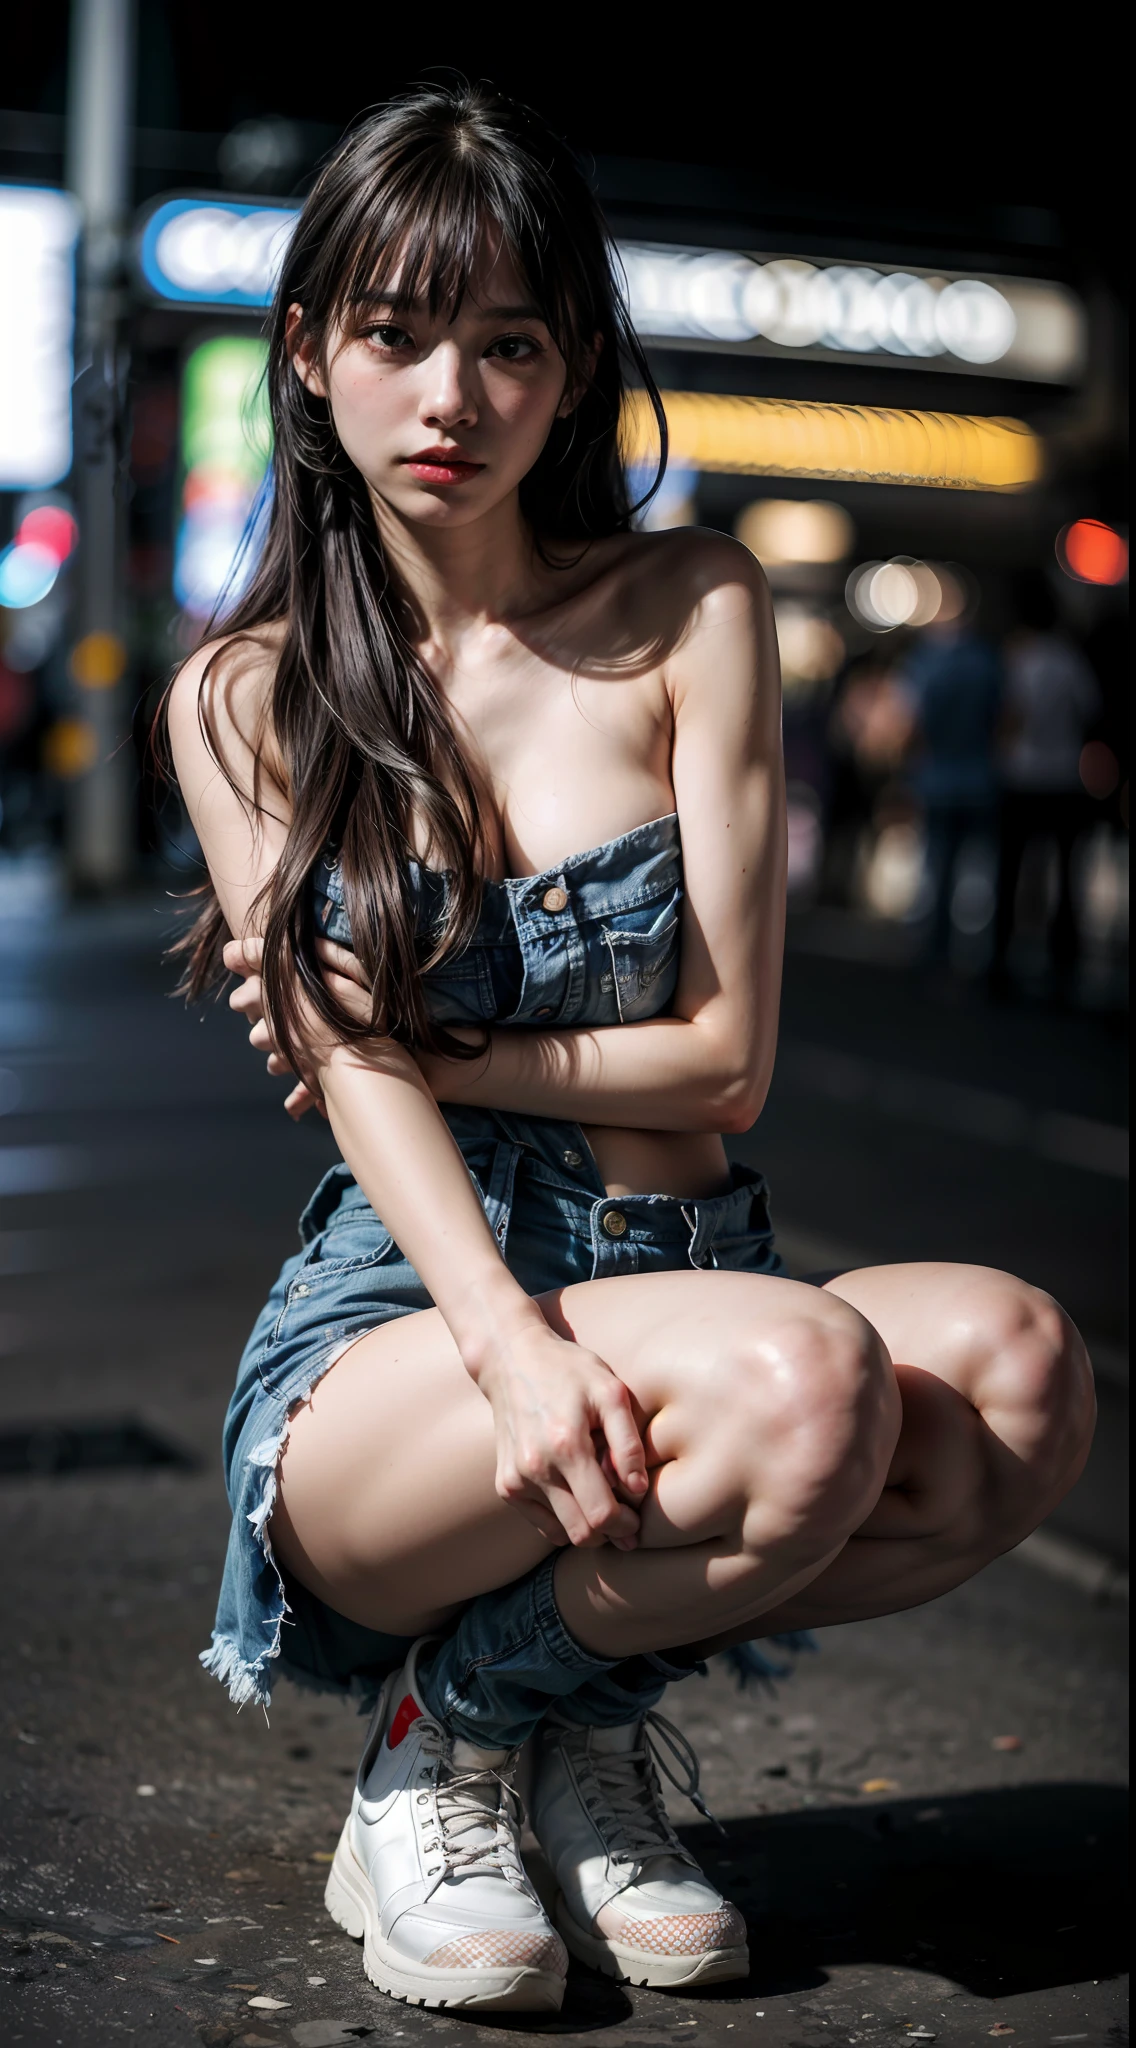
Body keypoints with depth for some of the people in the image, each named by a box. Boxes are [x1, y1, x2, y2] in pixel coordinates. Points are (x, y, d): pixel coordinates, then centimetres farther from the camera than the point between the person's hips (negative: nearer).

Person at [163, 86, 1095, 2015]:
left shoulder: (692, 611, 3)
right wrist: (514, 1344, -28)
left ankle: (577, 1709, -2)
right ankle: (434, 1761, -4)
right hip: (397, 1320, -2)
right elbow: (355, 1081, -11)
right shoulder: (245, 700, 3)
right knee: (802, 1378, -34)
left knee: (1019, 1369, -29)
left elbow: (725, 1052, -1)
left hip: (685, 1264, 3)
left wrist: (431, 1047, -5)